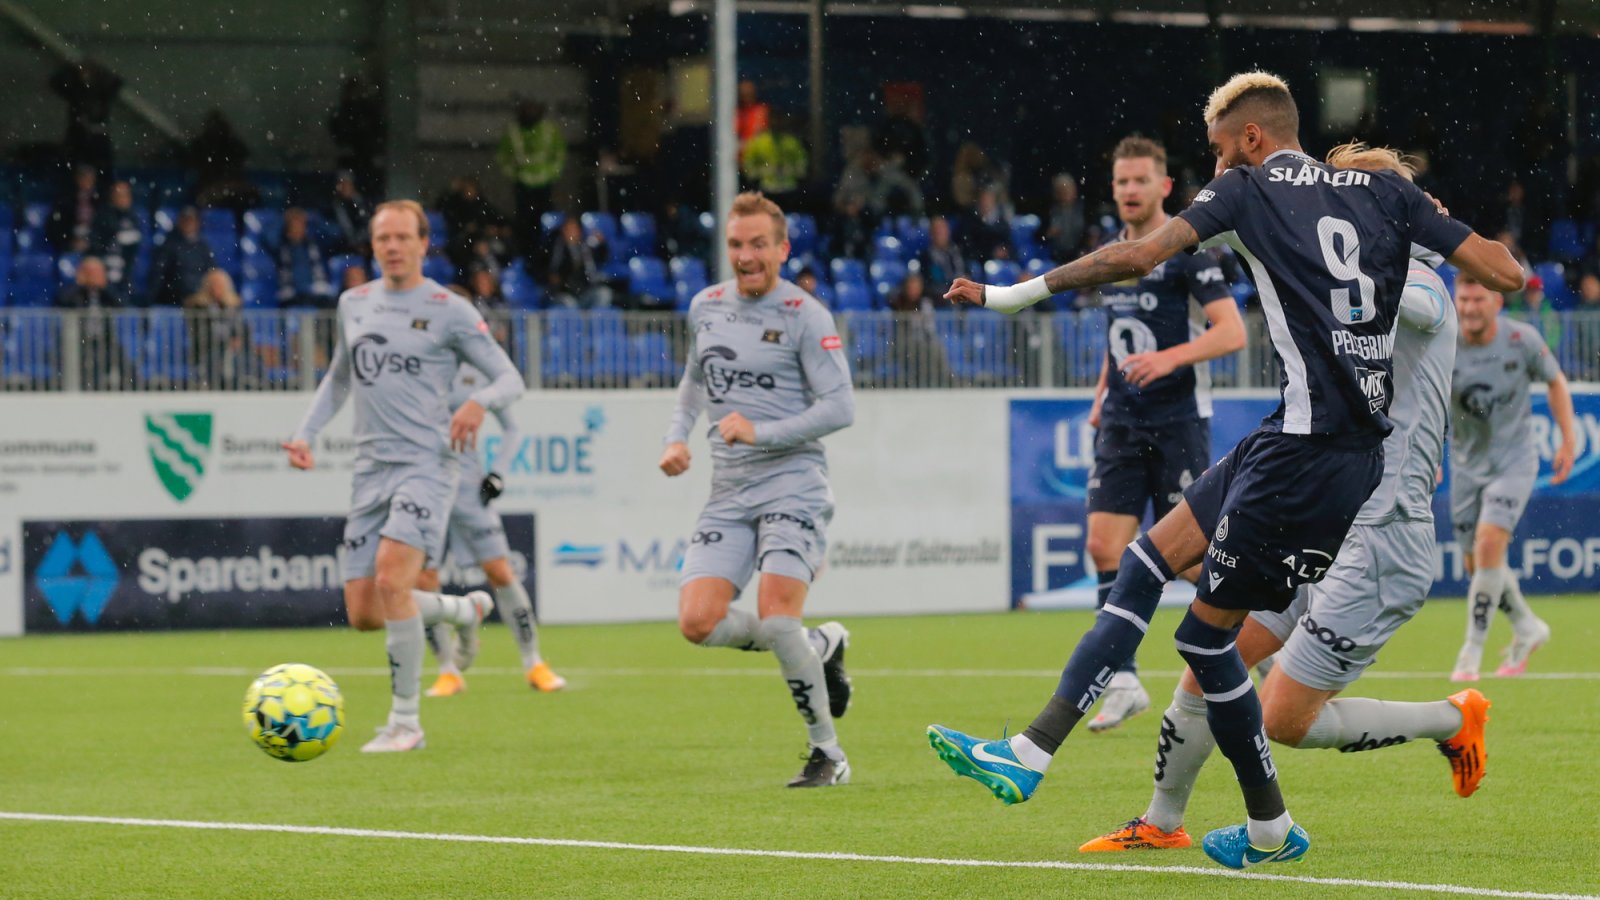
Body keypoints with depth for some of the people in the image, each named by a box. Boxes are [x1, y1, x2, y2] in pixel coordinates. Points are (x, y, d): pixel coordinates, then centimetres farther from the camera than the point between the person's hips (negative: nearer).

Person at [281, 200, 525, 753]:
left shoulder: (449, 311, -2)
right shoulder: (354, 304, 14)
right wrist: (306, 433, 16)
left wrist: (479, 402, -21)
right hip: (370, 469, 6)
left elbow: (510, 378, 0)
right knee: (363, 615, 1)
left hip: (426, 464, -6)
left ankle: (406, 721, -16)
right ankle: (466, 610, 31)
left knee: (391, 578, -26)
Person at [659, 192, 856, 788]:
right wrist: (677, 436, 13)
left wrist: (760, 433, -20)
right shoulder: (705, 307, 12)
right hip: (728, 495, 6)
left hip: (792, 486, -6)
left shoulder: (804, 315, -7)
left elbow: (840, 407, -13)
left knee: (775, 620, -20)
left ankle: (828, 753, -3)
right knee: (698, 622, -10)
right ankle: (818, 647, 15)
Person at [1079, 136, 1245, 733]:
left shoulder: (1187, 249, -8)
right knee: (1105, 545, -5)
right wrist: (1102, 395, 15)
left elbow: (1232, 331, -15)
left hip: (1178, 420, -6)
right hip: (1122, 422, 6)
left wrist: (1171, 357, -28)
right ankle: (1123, 681, -3)